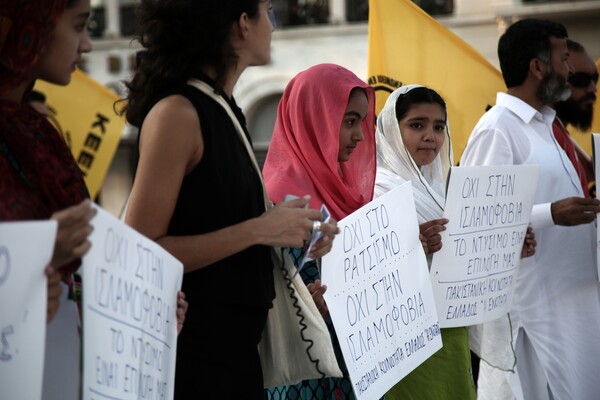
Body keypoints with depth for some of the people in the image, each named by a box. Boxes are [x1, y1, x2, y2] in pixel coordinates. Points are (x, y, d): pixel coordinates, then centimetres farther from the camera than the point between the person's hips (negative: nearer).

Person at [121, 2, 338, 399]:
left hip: (236, 345, 9)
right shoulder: (177, 113, -15)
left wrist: (290, 233, 2)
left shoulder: (225, 112, 9)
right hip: (193, 351, -8)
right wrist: (259, 230, -20)